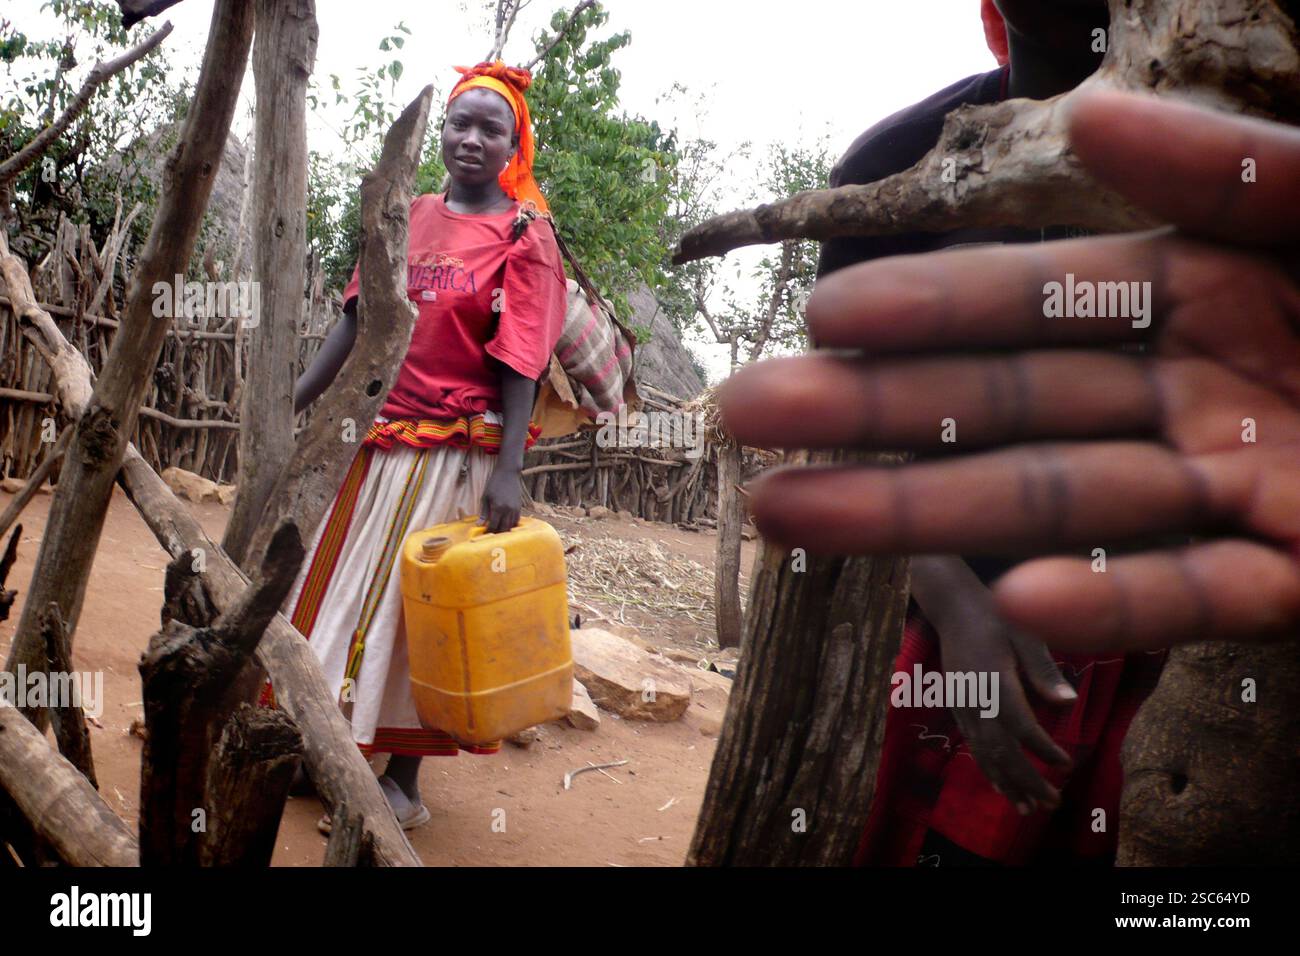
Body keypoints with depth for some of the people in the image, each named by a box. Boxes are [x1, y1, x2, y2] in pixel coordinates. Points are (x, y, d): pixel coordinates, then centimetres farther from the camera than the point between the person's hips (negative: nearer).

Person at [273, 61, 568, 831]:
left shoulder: (525, 239, -6)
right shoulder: (406, 218, 10)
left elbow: (520, 363, -13)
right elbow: (359, 320, 11)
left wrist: (507, 470, -21)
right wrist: (291, 405, 8)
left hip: (459, 452, -6)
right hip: (384, 438, 6)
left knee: (413, 603, -1)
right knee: (346, 587, 14)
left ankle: (402, 783, 13)